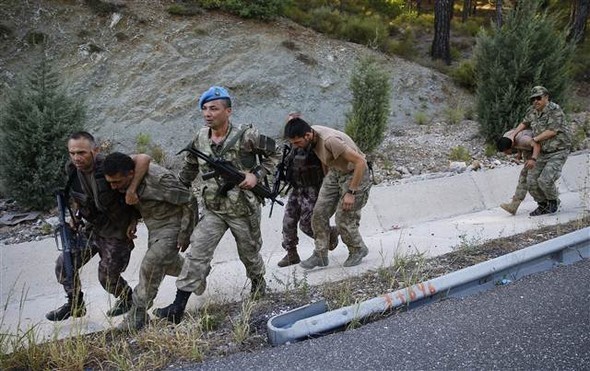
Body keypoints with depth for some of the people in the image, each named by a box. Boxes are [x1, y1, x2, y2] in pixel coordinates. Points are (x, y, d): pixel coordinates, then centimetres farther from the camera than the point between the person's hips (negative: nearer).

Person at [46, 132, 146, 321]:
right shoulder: (72, 169, -7)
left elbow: (143, 159, -39)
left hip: (117, 233, -6)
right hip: (91, 228, 6)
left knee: (107, 277, 6)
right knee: (64, 264, 4)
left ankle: (128, 299, 38)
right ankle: (75, 305, 27)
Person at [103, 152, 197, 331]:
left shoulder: (159, 179, -34)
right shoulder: (124, 181, -11)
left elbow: (189, 202, -24)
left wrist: (184, 235, -19)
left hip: (172, 227, -8)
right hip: (154, 228, 9)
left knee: (150, 266, -18)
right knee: (165, 264, 23)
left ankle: (138, 315, -5)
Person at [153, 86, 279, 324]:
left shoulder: (246, 136, -15)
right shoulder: (200, 138, -1)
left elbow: (273, 154, -3)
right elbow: (190, 166, 16)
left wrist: (256, 175, -16)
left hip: (243, 209, -3)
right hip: (213, 209, 3)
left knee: (249, 252, 17)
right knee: (196, 253, -8)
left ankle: (258, 281, 50)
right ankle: (178, 306, -5)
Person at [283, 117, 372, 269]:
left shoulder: (330, 140, -35)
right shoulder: (312, 136, -9)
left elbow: (360, 162, -32)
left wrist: (351, 192, -28)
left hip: (354, 174, -8)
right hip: (334, 172, 8)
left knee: (343, 220, -5)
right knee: (319, 212, 0)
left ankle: (358, 250, 21)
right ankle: (320, 255, 12)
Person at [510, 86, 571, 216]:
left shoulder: (555, 110, -18)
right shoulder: (532, 110, 2)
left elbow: (552, 131, -23)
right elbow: (524, 123, 19)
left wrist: (534, 139, -14)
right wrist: (513, 135, 4)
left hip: (558, 152, -7)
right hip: (543, 152, 7)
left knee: (545, 180, -19)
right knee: (532, 181, -1)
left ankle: (554, 201, 13)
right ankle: (543, 205, 23)